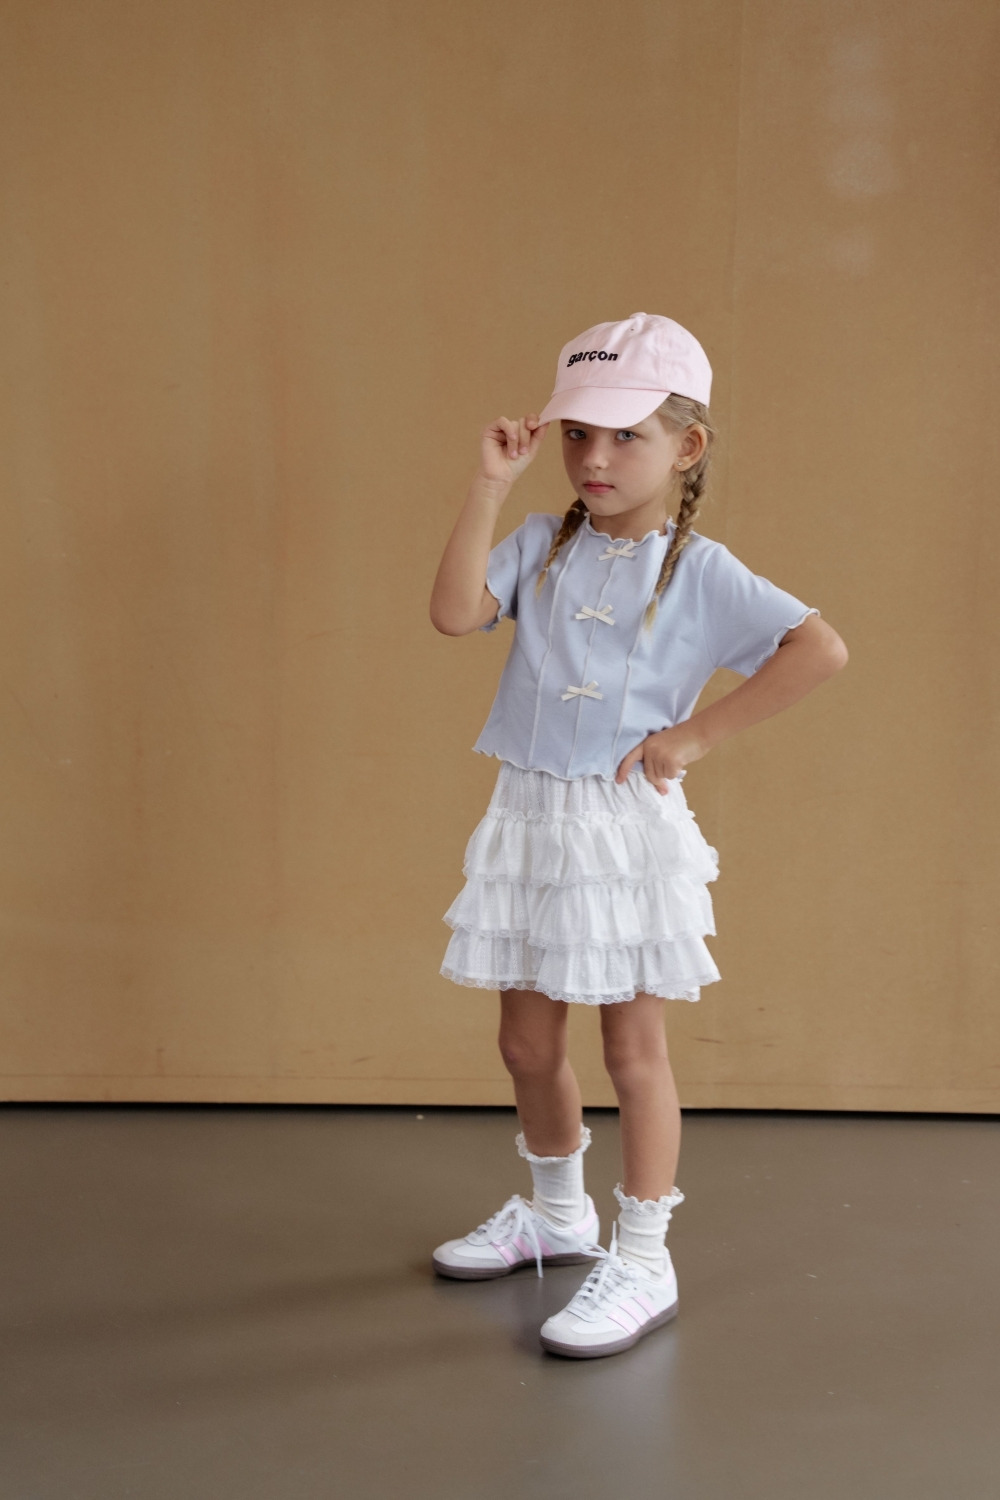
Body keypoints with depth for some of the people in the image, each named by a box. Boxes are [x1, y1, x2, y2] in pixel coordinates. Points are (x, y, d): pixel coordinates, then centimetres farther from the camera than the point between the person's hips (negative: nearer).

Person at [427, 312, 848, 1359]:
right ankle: (556, 1213, 39)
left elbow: (822, 648, -19)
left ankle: (642, 1261, 16)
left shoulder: (699, 574, -9)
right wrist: (489, 487, -13)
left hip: (625, 829, -5)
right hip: (529, 816, 5)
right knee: (527, 1040, 16)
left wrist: (697, 734, -18)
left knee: (632, 1046, 4)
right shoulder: (541, 547, 4)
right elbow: (454, 613, -12)